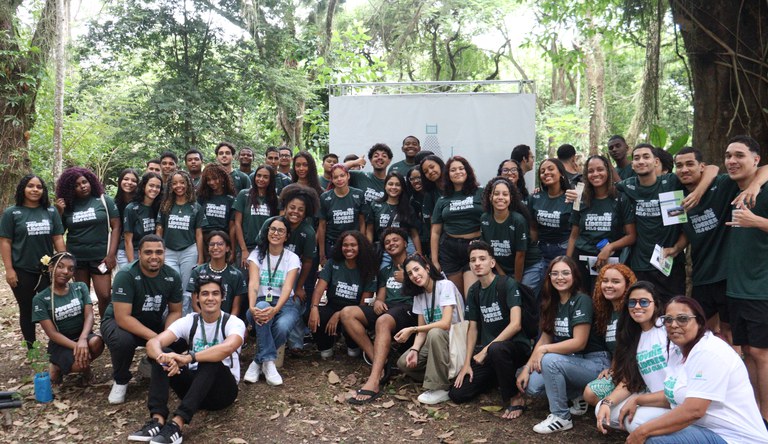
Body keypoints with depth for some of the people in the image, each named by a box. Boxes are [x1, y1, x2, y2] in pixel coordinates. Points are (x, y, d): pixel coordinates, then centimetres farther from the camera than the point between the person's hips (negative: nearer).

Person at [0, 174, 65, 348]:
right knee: (27, 310, 10)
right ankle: (31, 349, 21)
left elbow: (58, 238, 5)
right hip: (22, 272, -1)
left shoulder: (51, 211, 4)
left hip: (47, 270, 2)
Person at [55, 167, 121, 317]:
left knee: (104, 296, -8)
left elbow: (116, 227, -3)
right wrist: (59, 212, -5)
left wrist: (111, 254, -10)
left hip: (100, 256, -3)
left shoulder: (104, 200, -1)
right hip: (76, 257, 3)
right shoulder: (68, 205, 6)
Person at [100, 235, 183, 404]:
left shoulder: (172, 276, -12)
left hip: (154, 323, 4)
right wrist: (154, 337, -38)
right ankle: (120, 381, -5)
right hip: (120, 322, -4)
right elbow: (123, 317, -31)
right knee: (122, 340, -37)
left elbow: (175, 311, -3)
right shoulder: (126, 275, -26)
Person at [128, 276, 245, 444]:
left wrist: (188, 359, -43)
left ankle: (177, 424, -42)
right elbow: (153, 343, -18)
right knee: (160, 354, -16)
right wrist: (164, 358, -41)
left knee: (211, 360, -35)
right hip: (195, 384, 4)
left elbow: (227, 348, -38)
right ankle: (157, 420, -32)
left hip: (223, 389, -4)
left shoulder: (233, 323, -13)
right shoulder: (189, 321, -2)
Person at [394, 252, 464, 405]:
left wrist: (412, 330, -22)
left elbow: (445, 324, -26)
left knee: (434, 333, -38)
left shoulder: (446, 285, -15)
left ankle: (440, 388, -26)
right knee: (403, 363, -15)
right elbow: (422, 330, 3)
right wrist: (414, 350, -17)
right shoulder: (419, 295, 6)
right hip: (433, 341, 6)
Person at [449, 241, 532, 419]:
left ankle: (516, 398, -17)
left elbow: (516, 324, -23)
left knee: (496, 349, -42)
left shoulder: (508, 284, -13)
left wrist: (486, 350, -22)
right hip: (486, 350, 7)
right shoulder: (474, 291, 7)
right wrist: (467, 362, 3)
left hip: (516, 346, -6)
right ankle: (497, 379, 20)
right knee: (456, 394, -4)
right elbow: (473, 328, 12)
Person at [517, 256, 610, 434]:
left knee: (550, 360, -31)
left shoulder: (582, 301, -16)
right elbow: (545, 338, 5)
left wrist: (544, 350, -19)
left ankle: (561, 417, -12)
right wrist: (527, 368, -4)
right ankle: (577, 395, 10)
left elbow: (579, 343, -22)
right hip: (571, 362, 7)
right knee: (532, 385, -14)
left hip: (595, 363, -7)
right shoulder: (552, 302, 6)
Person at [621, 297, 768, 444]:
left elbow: (693, 410, -28)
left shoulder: (709, 353, -20)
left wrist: (643, 431, -23)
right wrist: (636, 400, 5)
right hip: (708, 430, 9)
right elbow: (674, 393, 18)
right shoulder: (679, 349, 9)